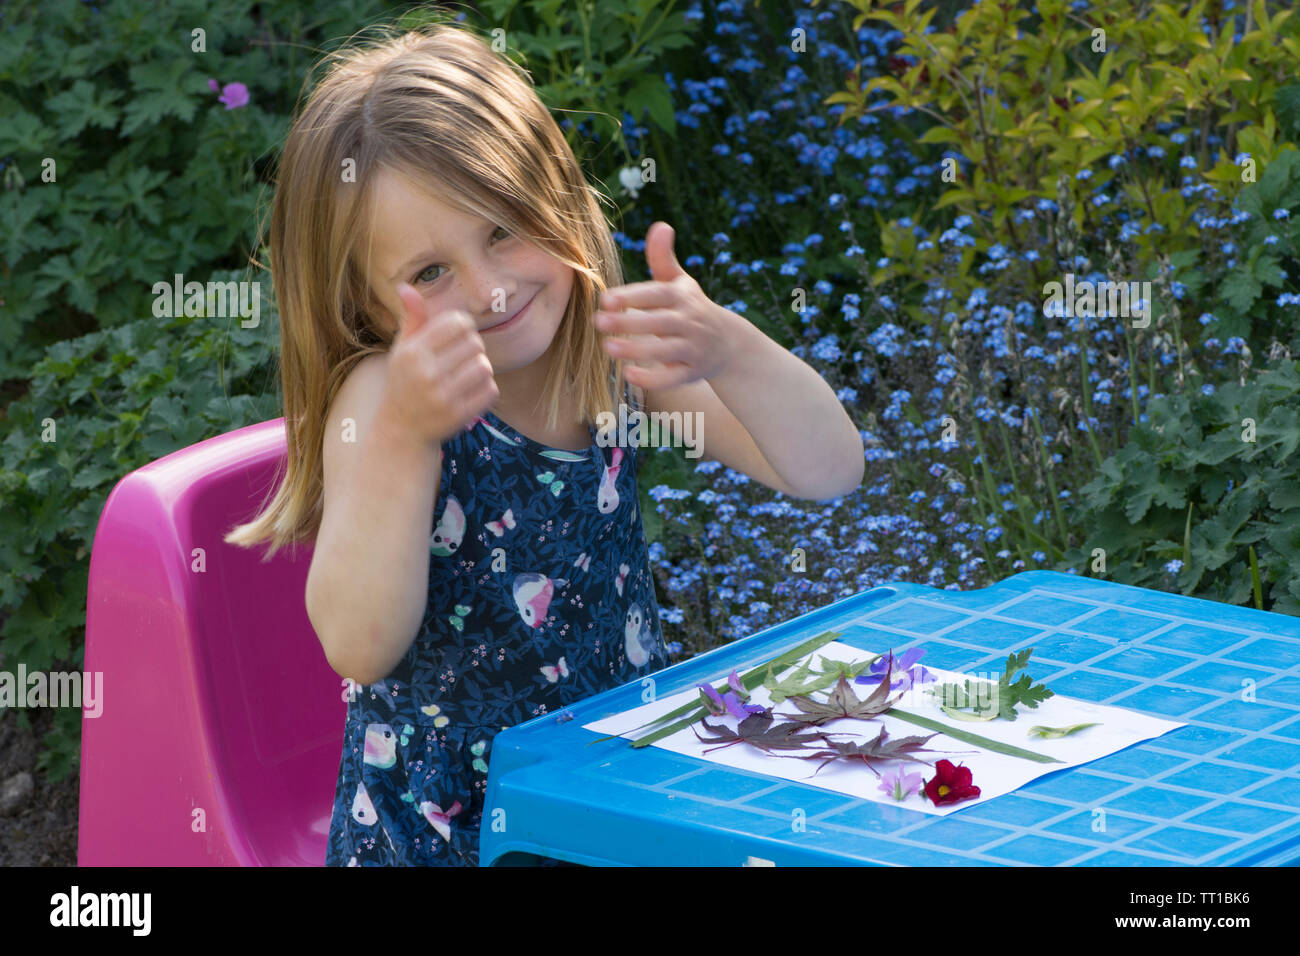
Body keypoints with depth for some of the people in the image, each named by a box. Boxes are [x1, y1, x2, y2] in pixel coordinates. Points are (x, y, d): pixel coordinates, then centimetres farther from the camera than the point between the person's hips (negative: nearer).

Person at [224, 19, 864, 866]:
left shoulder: (615, 355, -2)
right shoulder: (378, 397, -13)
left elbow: (831, 468, -9)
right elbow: (359, 649, -25)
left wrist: (729, 352, -27)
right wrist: (404, 437, -36)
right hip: (441, 823, -5)